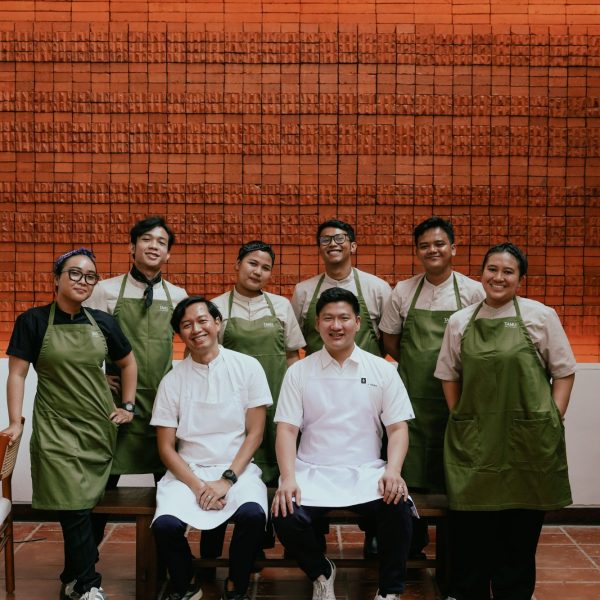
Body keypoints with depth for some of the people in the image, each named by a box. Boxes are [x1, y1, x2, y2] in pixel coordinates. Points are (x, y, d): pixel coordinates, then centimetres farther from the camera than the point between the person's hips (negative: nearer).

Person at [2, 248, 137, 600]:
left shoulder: (103, 322, 5)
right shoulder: (34, 321, -3)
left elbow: (128, 363, 18)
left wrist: (128, 405, 11)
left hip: (100, 426, 4)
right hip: (56, 428, -3)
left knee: (89, 505, 7)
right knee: (74, 508, -11)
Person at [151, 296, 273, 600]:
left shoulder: (247, 367, 1)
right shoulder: (172, 380, 4)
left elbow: (255, 433, 0)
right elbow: (166, 447, 4)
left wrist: (228, 480, -11)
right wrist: (198, 486, -11)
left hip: (237, 468, -1)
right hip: (188, 471, 1)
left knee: (253, 515, -32)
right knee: (165, 524, -27)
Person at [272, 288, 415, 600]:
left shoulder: (383, 370, 7)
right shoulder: (298, 372, 6)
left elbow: (398, 427, 3)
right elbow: (286, 429, 1)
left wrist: (393, 470, -16)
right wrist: (288, 478, -15)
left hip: (367, 472, 0)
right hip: (313, 472, 1)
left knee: (398, 508, -31)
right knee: (285, 518, -27)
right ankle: (321, 572, 9)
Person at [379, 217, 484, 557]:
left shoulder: (473, 291, -1)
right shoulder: (403, 292, 4)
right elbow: (390, 341, 11)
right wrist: (419, 366, 3)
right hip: (412, 393, 1)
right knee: (411, 468, 5)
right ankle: (414, 544, 23)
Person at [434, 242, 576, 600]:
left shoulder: (541, 316, 0)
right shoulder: (460, 321, 7)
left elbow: (564, 372, 3)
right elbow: (449, 376, 14)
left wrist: (551, 423, -4)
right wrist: (461, 421, 5)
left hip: (528, 442, -2)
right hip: (474, 442, 2)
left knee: (520, 531, 8)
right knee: (470, 531, 6)